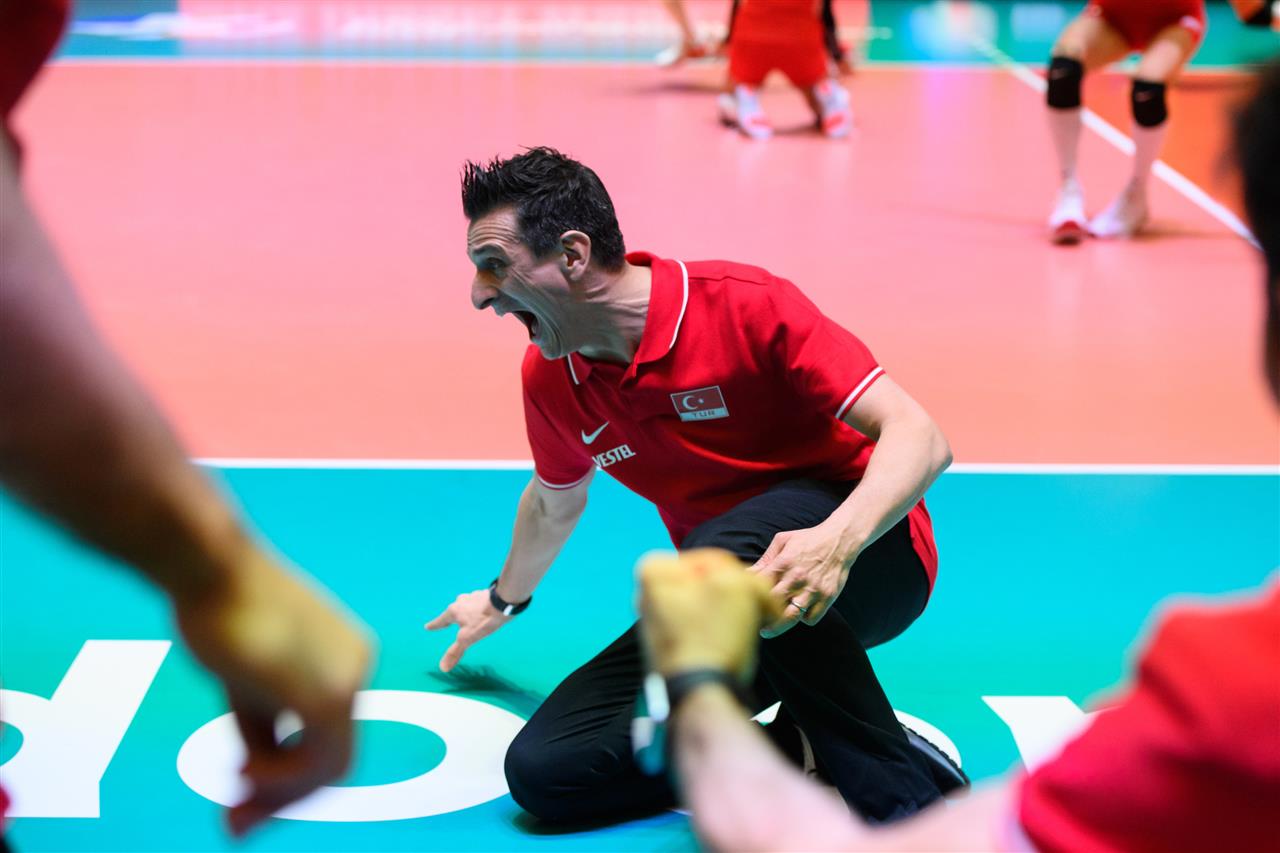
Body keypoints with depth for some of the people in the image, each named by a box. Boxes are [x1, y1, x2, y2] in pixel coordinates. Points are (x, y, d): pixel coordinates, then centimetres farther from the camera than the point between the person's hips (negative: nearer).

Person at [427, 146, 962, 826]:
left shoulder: (745, 306, -19)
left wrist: (836, 542, -45)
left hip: (866, 556, -5)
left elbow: (919, 438, -26)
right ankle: (803, 751, -12)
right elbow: (555, 502, 24)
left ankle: (902, 795, -26)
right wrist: (506, 599, 40)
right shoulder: (548, 380, -1)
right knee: (542, 770, -15)